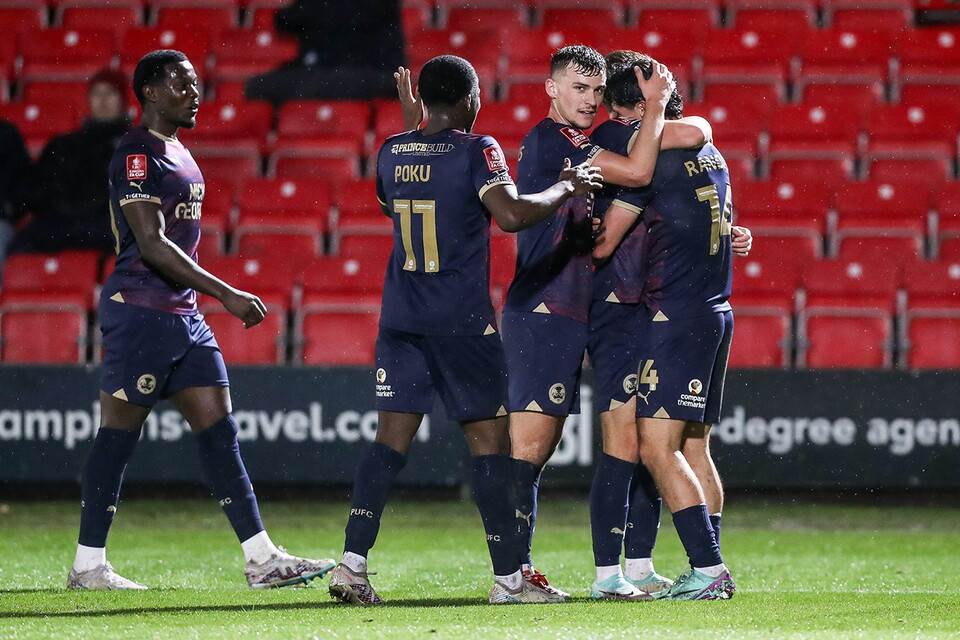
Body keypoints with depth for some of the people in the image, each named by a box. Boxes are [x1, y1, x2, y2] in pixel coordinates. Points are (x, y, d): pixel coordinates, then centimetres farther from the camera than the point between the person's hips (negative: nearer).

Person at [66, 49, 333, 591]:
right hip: (140, 309, -9)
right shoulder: (137, 155, -12)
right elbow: (151, 245, -19)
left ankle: (262, 559, 3)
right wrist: (226, 294, -20)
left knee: (220, 431, 4)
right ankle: (89, 565, 4)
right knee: (118, 435, -3)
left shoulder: (179, 155, 18)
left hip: (182, 314, 9)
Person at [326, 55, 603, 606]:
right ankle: (508, 577, 2)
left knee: (392, 438, 4)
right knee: (490, 439, 2)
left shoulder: (392, 152, 7)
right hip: (463, 321, -5)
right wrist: (567, 188, -9)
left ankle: (353, 562, -7)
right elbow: (512, 214, -24)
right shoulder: (476, 150, -10)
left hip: (400, 318, 5)